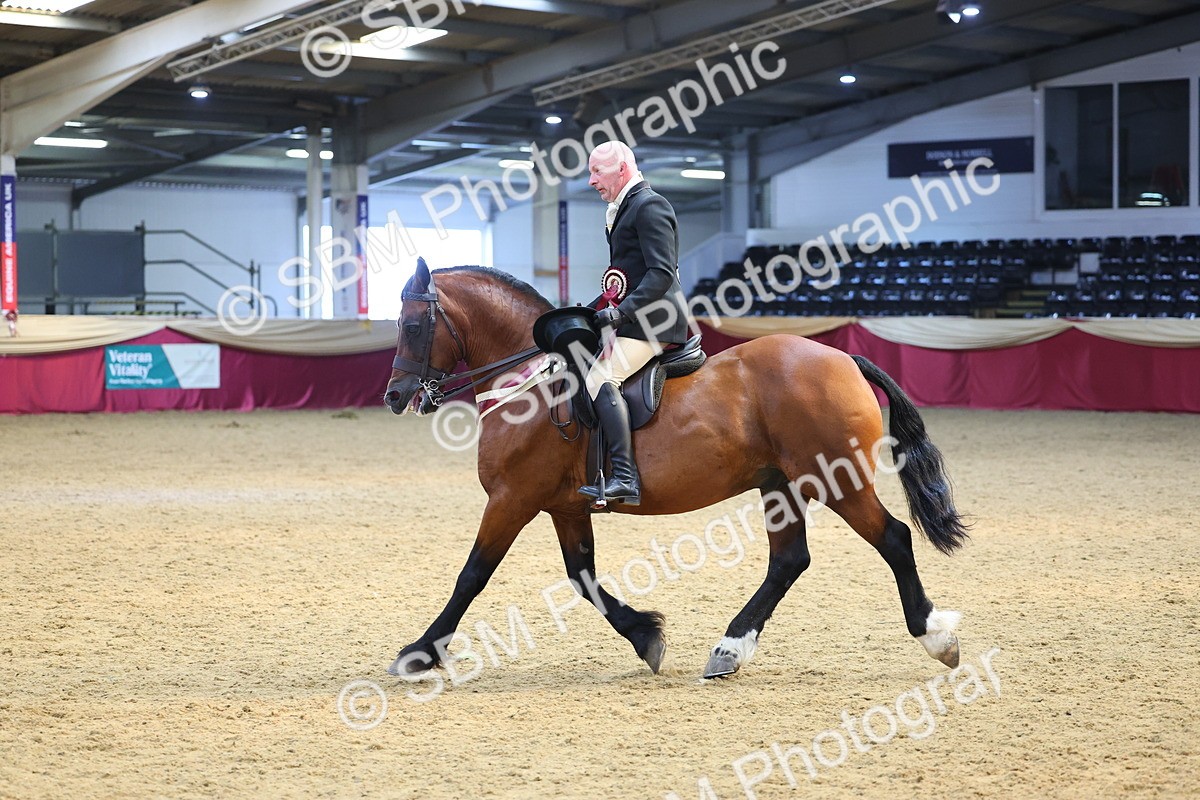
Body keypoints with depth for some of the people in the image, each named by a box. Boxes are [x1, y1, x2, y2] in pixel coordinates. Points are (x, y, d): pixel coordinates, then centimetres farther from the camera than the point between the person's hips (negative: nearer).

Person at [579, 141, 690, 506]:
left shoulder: (649, 205, -11)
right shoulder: (625, 208, 21)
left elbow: (662, 273, -20)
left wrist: (620, 312, -25)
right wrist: (597, 309, 16)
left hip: (651, 319, -11)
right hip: (635, 318, 11)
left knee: (601, 378, -24)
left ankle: (624, 477, -32)